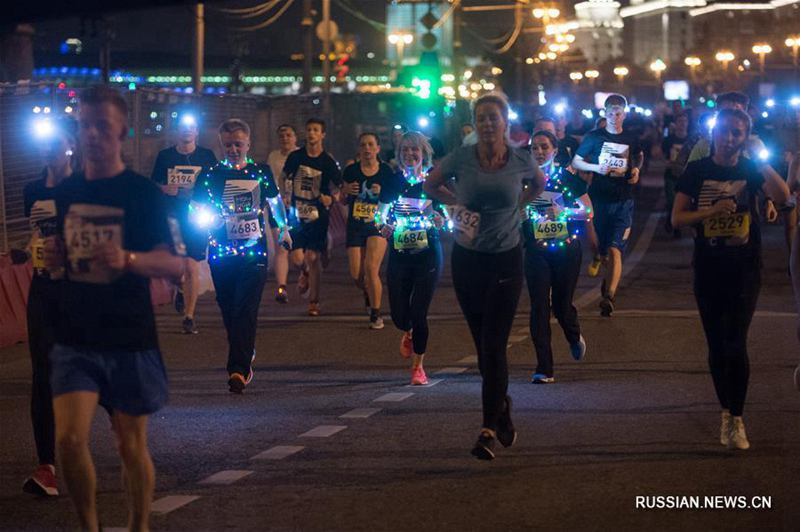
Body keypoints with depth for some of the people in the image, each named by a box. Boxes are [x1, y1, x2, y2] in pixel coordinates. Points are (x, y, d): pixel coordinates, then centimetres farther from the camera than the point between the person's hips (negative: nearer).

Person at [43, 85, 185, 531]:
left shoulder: (144, 194, -6)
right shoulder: (65, 192, 8)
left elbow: (175, 266, -10)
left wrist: (128, 259, -28)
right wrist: (52, 257, -2)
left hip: (130, 341, -3)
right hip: (76, 339, 3)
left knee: (132, 446, 6)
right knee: (70, 438, -11)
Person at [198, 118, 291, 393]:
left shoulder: (261, 172, 5)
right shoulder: (211, 175, 2)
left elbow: (275, 201, 22)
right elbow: (198, 211, 3)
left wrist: (283, 229, 35)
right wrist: (208, 220, -20)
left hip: (254, 251, -1)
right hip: (221, 254, 1)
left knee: (245, 312, -11)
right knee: (229, 312, 9)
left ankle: (238, 369, -16)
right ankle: (245, 357, 28)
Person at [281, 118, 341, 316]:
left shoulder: (328, 162, -3)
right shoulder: (295, 157, 1)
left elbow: (338, 187, 3)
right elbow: (283, 179, 17)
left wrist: (330, 198, -16)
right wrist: (286, 197, 6)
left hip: (318, 216, -1)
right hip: (297, 213, 1)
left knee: (314, 258, -3)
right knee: (297, 258, -7)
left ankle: (314, 301, 10)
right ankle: (305, 272, 31)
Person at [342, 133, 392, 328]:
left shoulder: (386, 171, -2)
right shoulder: (351, 171, 1)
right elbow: (343, 201, 11)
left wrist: (382, 193, -16)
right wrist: (347, 192, -12)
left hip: (378, 225, -2)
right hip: (355, 226, 2)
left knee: (371, 268, -19)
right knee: (356, 275, 0)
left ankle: (376, 314, -7)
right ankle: (368, 292, 37)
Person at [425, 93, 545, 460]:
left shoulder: (521, 160, -5)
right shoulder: (461, 158, -5)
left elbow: (538, 184, 18)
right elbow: (430, 185, 13)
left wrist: (516, 205, 6)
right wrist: (457, 203, 2)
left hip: (506, 260, -2)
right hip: (468, 259, 2)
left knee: (493, 346, -10)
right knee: (483, 345, 11)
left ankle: (490, 430, -12)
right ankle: (502, 407, 32)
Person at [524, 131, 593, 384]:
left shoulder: (568, 178, -1)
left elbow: (588, 211, -2)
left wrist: (562, 211, -19)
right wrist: (522, 212, -16)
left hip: (567, 249, -1)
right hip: (536, 251, 1)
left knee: (562, 304, 6)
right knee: (539, 307, -7)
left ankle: (575, 338, 42)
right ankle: (544, 369, -6)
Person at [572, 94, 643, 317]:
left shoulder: (631, 139, 6)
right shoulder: (594, 137, 2)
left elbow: (639, 156, 27)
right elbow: (576, 162, 6)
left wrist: (636, 169, 5)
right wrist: (597, 168, -11)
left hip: (623, 201, -1)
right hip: (599, 198, 1)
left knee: (614, 250, -15)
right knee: (602, 250, 11)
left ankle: (609, 296, -25)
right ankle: (610, 278, 42)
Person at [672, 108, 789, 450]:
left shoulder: (750, 170, 0)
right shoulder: (698, 171, 0)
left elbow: (782, 196, -18)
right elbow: (677, 218, -4)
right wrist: (712, 211, -18)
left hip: (745, 268, -1)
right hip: (708, 269, 1)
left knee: (735, 344, -10)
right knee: (716, 345, 6)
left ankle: (735, 420, -1)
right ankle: (727, 412, 23)